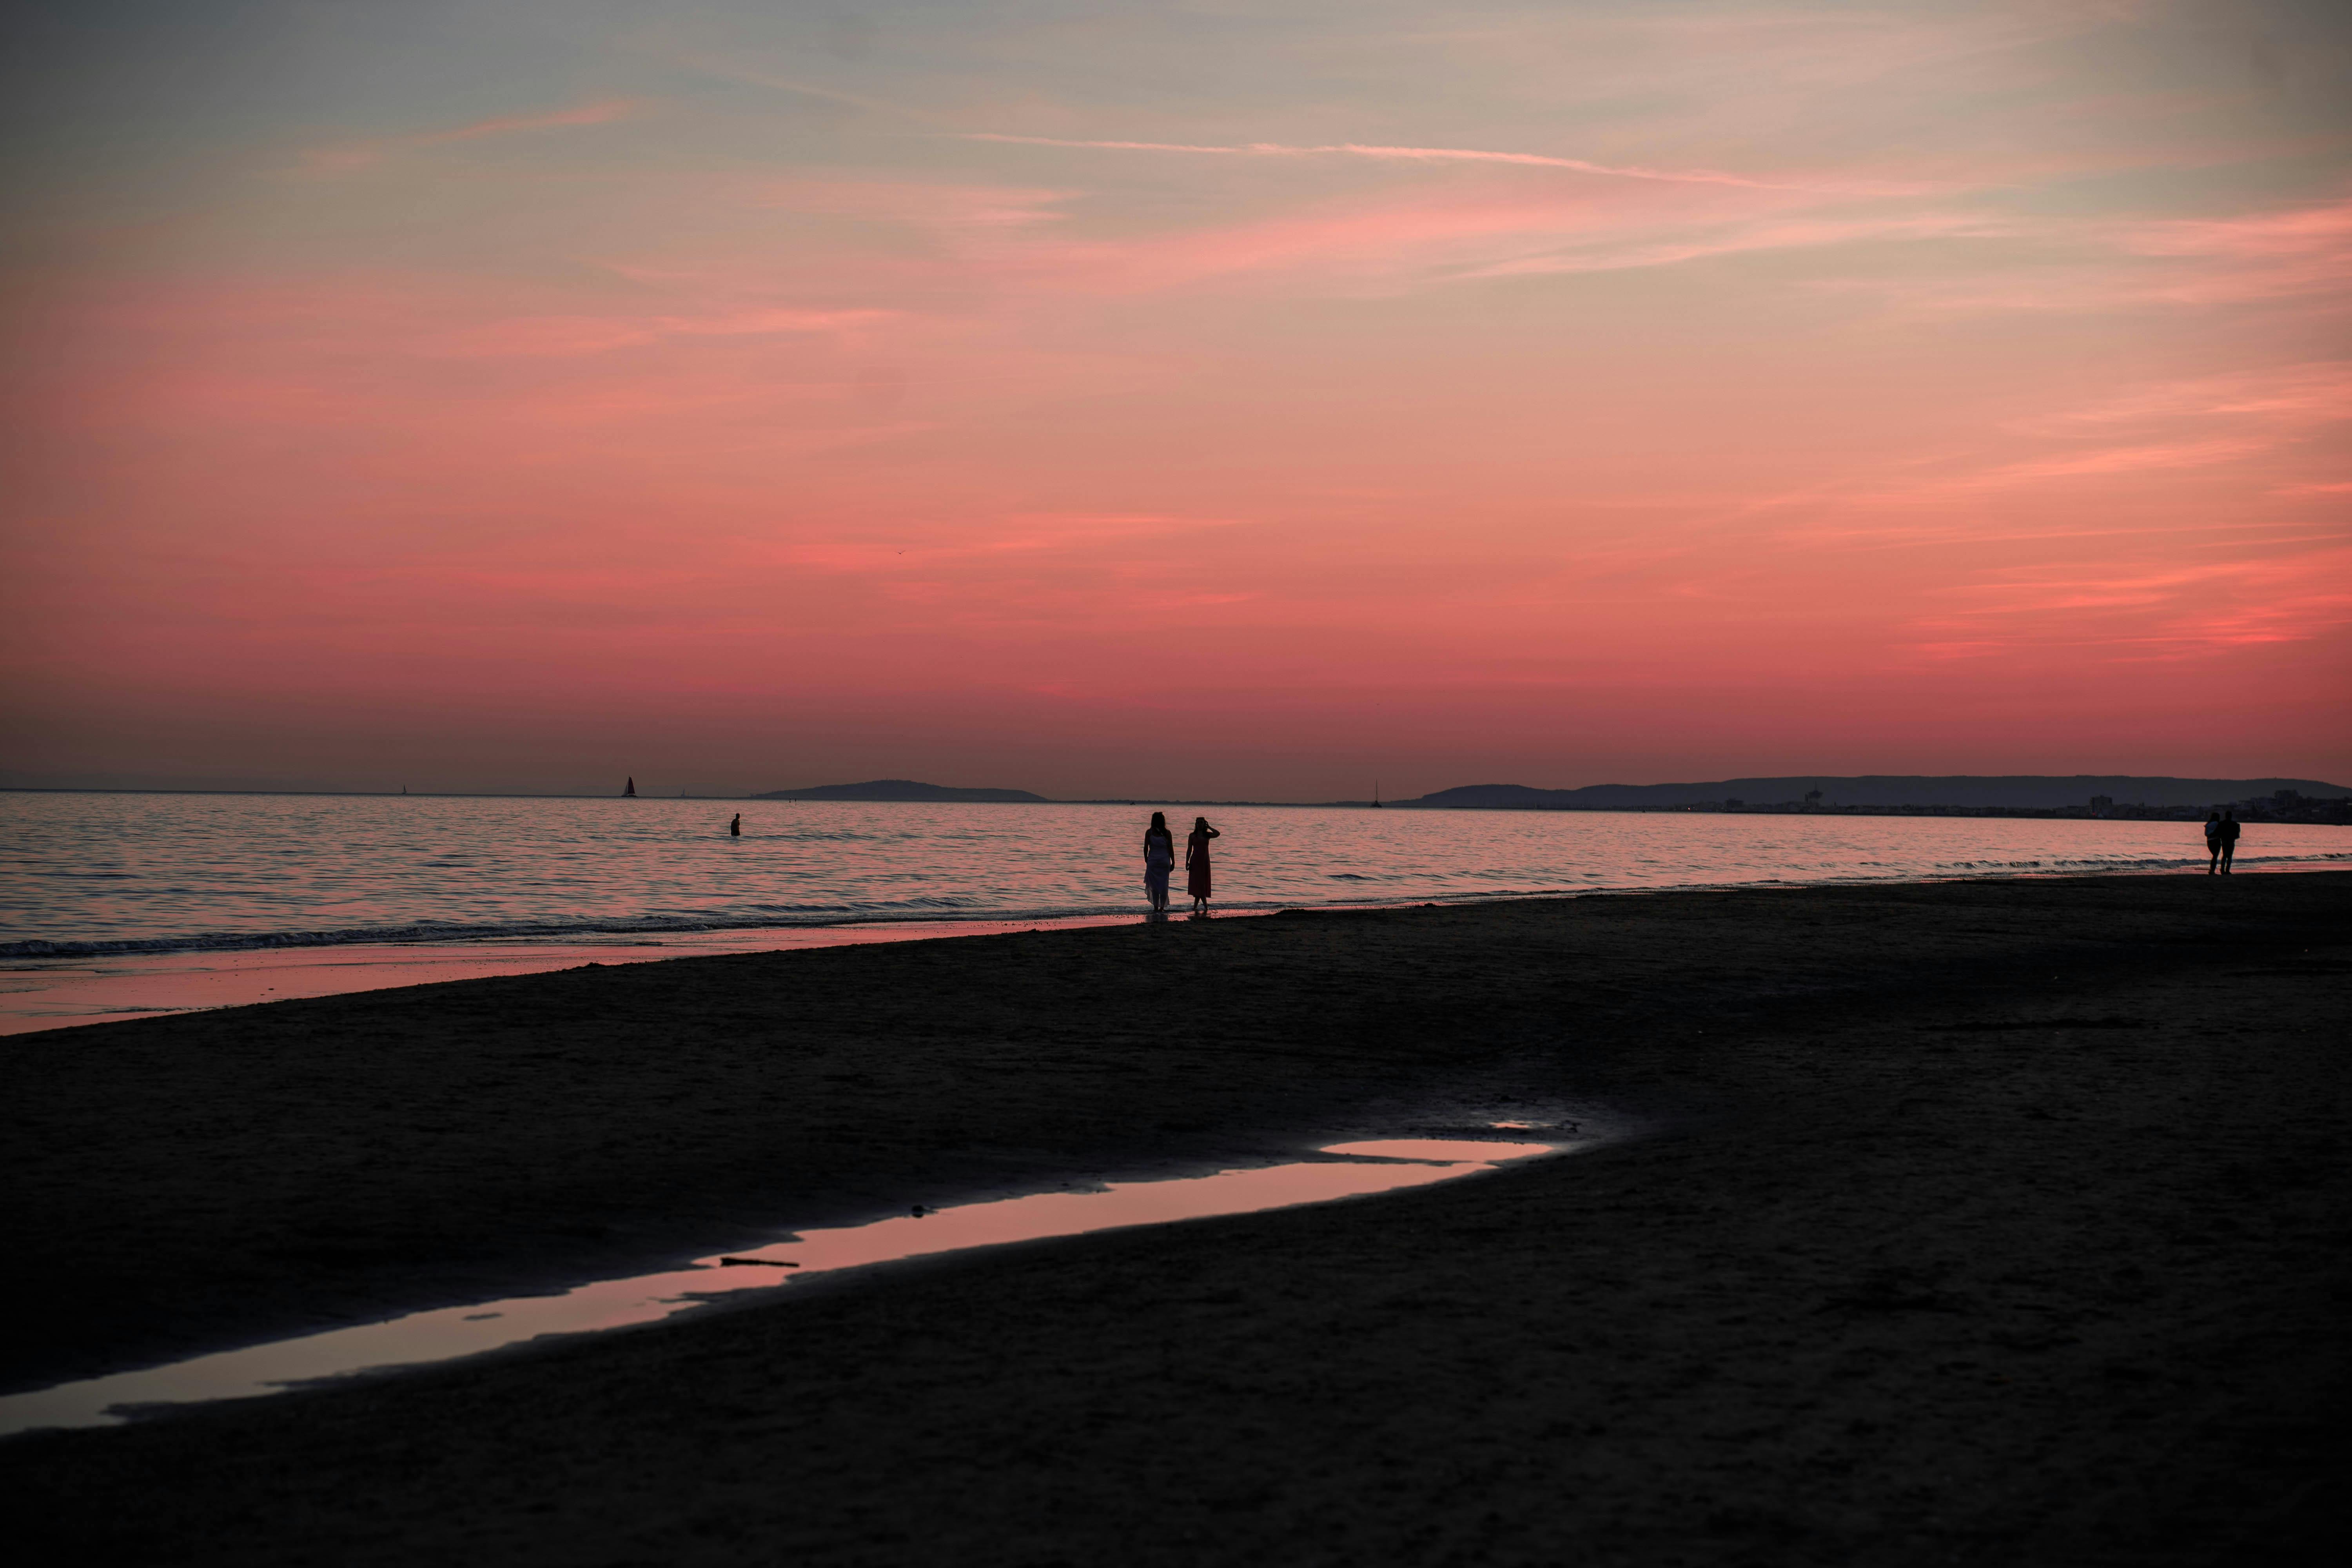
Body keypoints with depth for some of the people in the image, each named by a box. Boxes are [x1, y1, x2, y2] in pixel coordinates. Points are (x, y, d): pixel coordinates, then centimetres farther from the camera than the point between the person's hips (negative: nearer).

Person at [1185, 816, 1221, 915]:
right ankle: (1205, 906, -6)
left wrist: (1209, 827, -2)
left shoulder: (1207, 835, 7)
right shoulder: (1192, 836, 5)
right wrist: (1187, 862, -3)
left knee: (1201, 884, 1)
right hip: (1195, 861, -1)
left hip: (1204, 861, 1)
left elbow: (1218, 834, -13)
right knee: (1197, 884, -9)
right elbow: (1189, 850, 5)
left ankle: (1195, 907, 7)